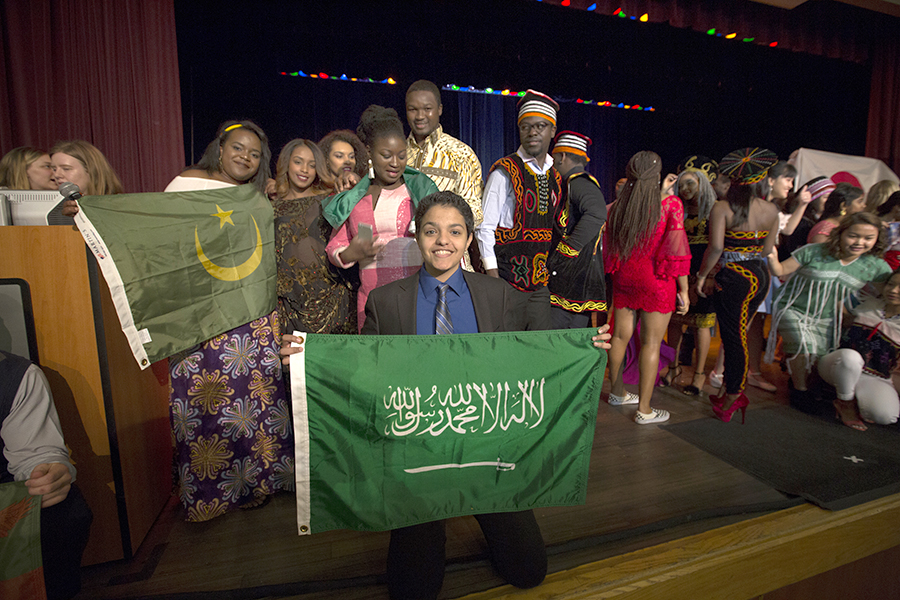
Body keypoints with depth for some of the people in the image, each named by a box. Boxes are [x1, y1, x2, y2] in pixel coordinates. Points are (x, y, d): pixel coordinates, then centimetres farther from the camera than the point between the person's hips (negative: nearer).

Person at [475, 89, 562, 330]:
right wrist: (493, 280, -15)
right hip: (507, 283, -6)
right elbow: (484, 228, -10)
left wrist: (548, 272, 13)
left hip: (540, 284, 6)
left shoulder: (555, 177, 11)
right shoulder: (504, 172, -7)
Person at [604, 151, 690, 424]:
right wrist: (684, 290, -6)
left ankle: (617, 392, 33)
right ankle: (644, 409, 9)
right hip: (656, 282, -5)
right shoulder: (671, 204, -9)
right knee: (651, 342, 2)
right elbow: (676, 250, -11)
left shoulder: (618, 206, 3)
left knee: (620, 335, 15)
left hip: (623, 278, 5)